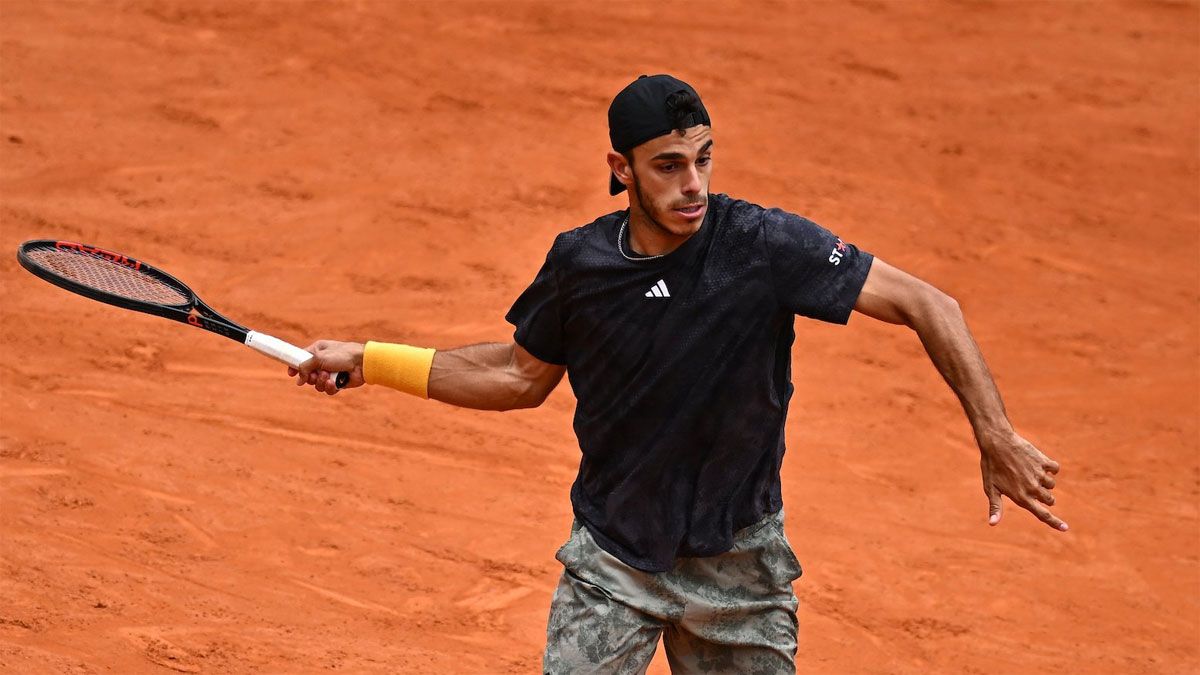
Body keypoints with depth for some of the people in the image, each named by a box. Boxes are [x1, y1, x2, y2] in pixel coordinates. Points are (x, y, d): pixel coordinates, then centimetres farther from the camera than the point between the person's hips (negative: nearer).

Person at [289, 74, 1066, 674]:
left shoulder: (768, 246, -17)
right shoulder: (581, 262, -7)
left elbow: (928, 306, -15)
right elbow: (522, 376, 12)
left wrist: (997, 439, -22)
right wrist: (369, 362, 11)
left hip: (739, 564, -1)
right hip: (614, 559, 1)